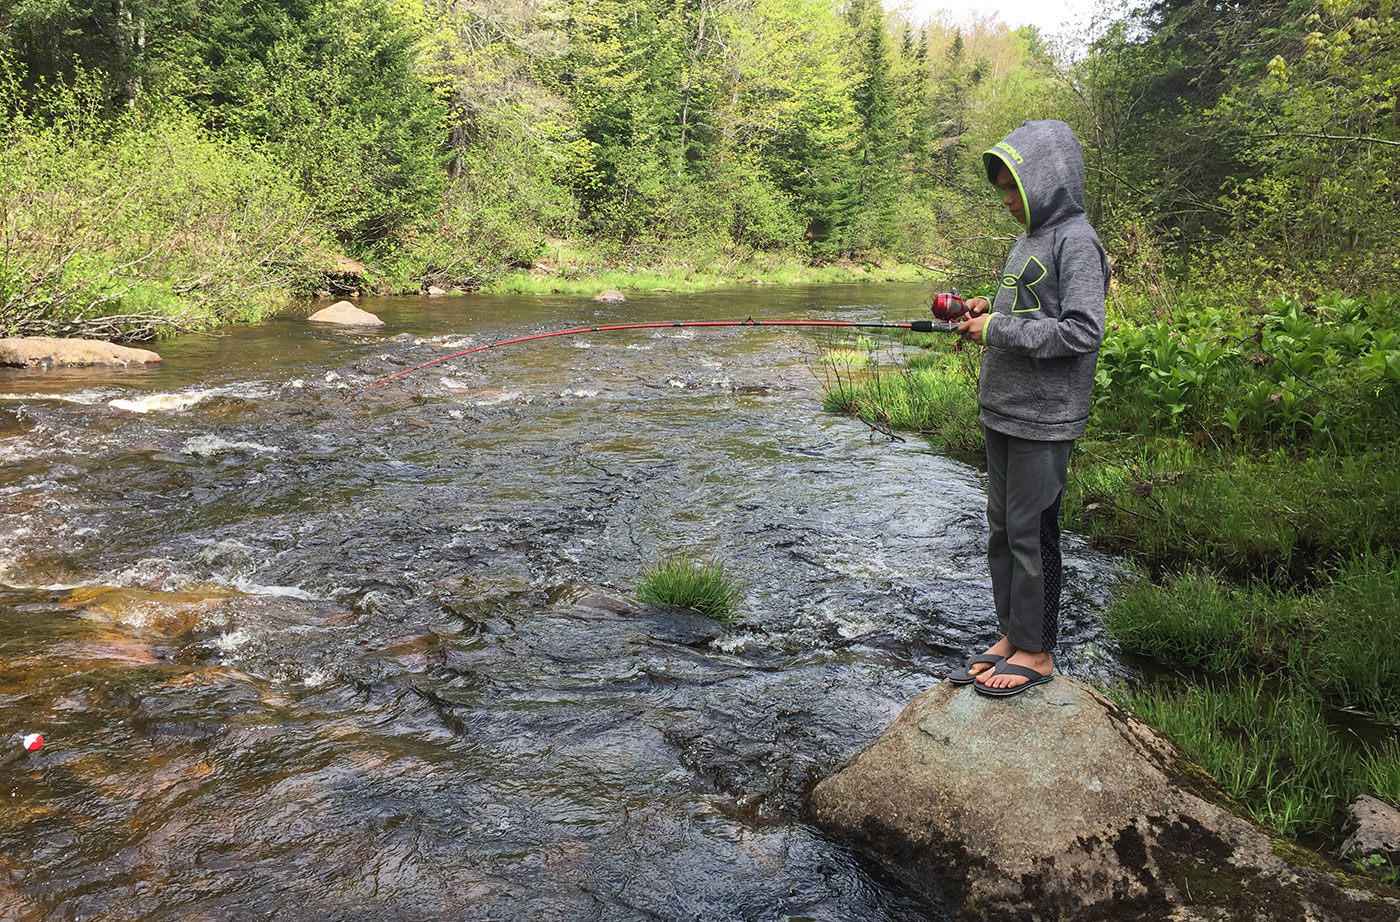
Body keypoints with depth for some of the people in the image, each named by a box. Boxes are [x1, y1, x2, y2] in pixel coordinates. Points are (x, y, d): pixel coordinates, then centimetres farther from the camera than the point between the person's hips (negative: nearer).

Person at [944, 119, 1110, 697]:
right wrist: (991, 308, 6)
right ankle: (1011, 637, 26)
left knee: (1031, 530, -1)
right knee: (1002, 526, 14)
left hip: (1043, 420, -9)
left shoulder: (1075, 241, -13)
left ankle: (1037, 652, 13)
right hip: (1004, 412, 9)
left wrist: (998, 330, -18)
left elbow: (1081, 331, -21)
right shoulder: (1030, 237, 15)